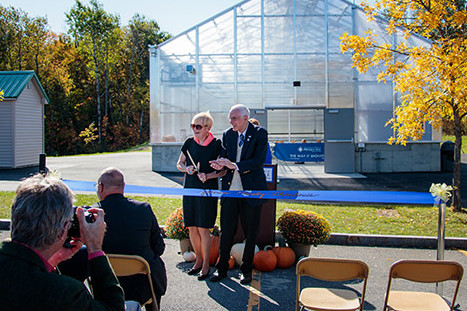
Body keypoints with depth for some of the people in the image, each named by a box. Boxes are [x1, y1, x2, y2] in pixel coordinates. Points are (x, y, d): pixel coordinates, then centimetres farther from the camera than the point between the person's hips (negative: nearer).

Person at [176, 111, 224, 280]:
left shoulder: (216, 144, -5)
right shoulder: (189, 142, 7)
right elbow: (179, 164, 16)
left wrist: (208, 176, -18)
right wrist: (186, 169, -5)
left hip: (207, 190, -4)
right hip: (190, 188, 4)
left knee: (203, 228, -3)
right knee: (191, 227, 9)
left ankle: (206, 265, 12)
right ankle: (198, 260, 28)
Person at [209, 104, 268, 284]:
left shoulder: (260, 134, -6)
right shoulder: (227, 135, 8)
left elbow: (258, 161, -15)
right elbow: (224, 157, 11)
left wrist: (234, 165, -24)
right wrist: (221, 164, -13)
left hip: (251, 190, -3)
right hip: (230, 188, 3)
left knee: (250, 232, 8)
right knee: (226, 231, 7)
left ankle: (247, 270, 24)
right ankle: (222, 269, 22)